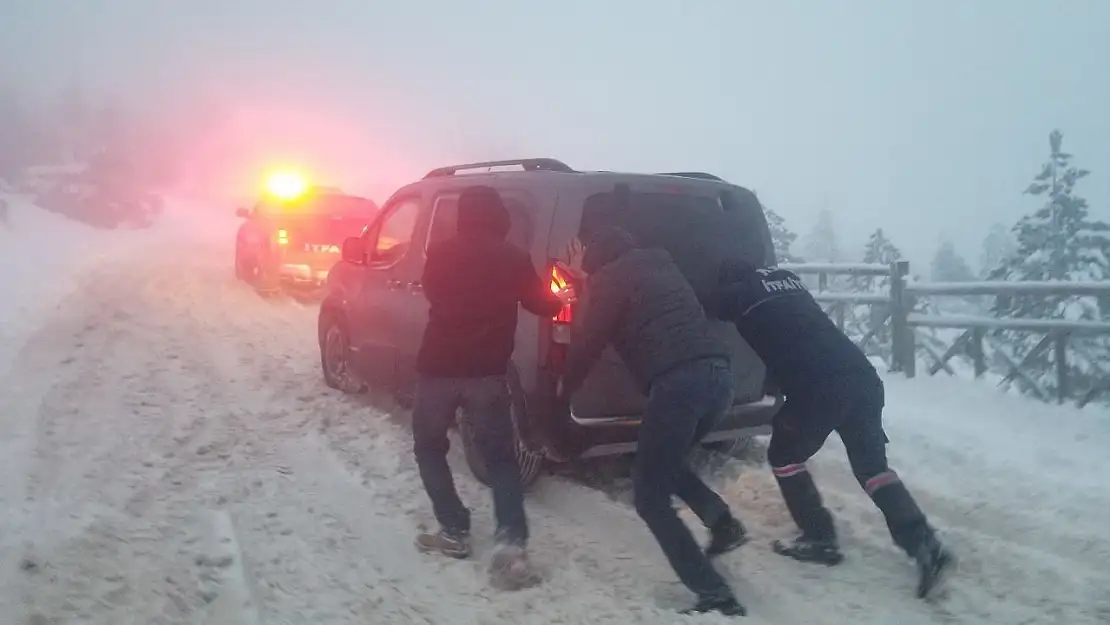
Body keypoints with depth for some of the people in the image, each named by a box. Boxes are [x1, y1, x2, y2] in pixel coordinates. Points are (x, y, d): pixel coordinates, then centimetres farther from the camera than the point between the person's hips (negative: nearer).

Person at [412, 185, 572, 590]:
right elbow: (541, 305, 9)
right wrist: (561, 299, 32)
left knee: (429, 449, 20)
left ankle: (454, 532, 15)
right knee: (500, 457, 9)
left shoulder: (439, 256, 2)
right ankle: (510, 541, -9)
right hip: (487, 372, 0)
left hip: (438, 368, 0)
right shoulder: (513, 259, 0)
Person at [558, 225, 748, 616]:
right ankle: (722, 523, 12)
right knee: (665, 463, 30)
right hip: (718, 373, 8)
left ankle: (714, 596, -7)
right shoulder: (662, 268, 29)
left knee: (650, 495, 1)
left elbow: (589, 340, 6)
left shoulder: (611, 278, 7)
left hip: (679, 381, -8)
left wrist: (566, 387, 21)